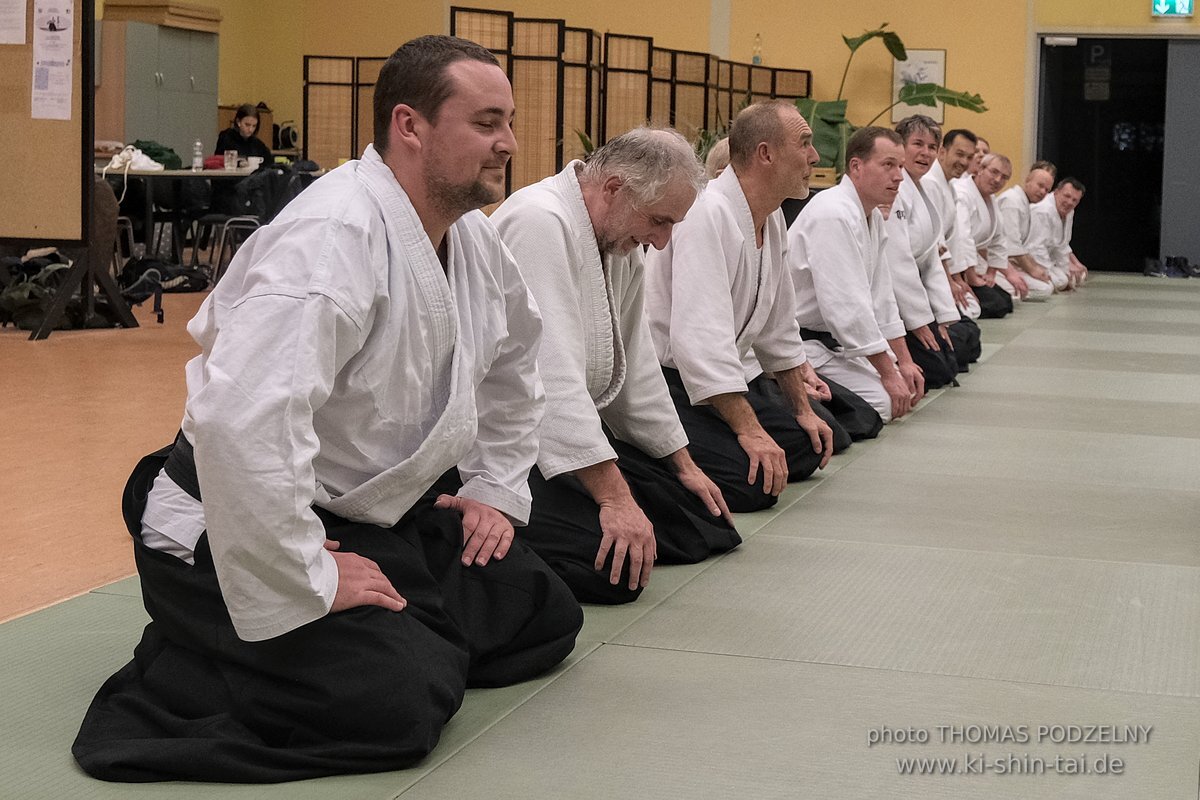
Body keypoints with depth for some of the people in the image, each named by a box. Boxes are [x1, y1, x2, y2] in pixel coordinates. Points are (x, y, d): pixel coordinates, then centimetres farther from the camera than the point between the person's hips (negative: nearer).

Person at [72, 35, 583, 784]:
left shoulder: (474, 241, 2)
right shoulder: (331, 240, -28)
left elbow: (514, 361, 23)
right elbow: (243, 420, -39)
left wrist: (495, 489, 14)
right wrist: (308, 583, -30)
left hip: (384, 516, 9)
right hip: (245, 532, -9)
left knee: (546, 620, 9)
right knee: (397, 707, -26)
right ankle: (178, 675, -6)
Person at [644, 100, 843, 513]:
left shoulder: (771, 218, 9)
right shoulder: (707, 213, -23)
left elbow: (779, 328, 20)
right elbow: (698, 335, -30)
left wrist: (802, 411, 22)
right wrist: (748, 429, -31)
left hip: (730, 373, 10)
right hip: (670, 379, -10)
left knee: (805, 450, 10)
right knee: (752, 482, -24)